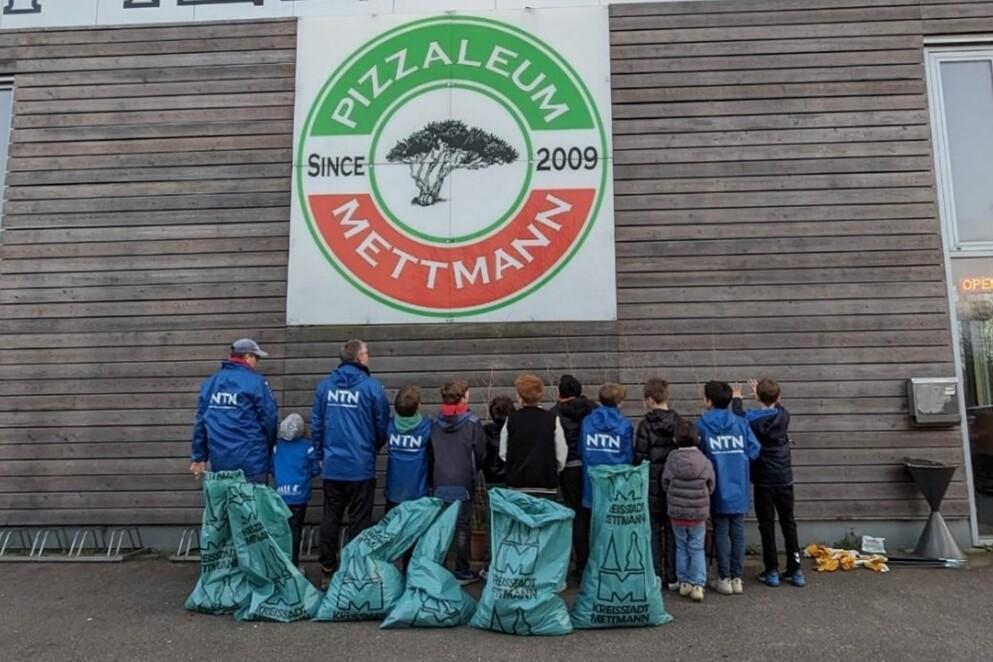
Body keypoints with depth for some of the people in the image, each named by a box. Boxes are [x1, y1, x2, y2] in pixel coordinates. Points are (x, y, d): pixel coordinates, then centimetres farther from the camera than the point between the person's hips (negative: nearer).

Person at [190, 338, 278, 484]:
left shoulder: (210, 382, 10)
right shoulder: (256, 382, -9)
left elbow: (200, 422, 9)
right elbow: (270, 419, -8)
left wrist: (199, 457, 15)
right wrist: (268, 448, 10)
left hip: (220, 462, 6)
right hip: (251, 462, -6)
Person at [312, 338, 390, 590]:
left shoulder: (325, 385, 1)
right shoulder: (371, 386, -9)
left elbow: (316, 424, 5)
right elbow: (382, 426, -1)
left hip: (332, 466, 4)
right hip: (361, 466, -4)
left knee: (330, 518, 13)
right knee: (358, 521, 7)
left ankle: (327, 572, 20)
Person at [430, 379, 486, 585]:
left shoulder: (435, 423, 1)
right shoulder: (472, 423, -10)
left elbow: (429, 452, 6)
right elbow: (480, 453, -4)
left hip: (439, 482, 4)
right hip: (463, 483, -3)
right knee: (463, 528, 5)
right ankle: (462, 572, 9)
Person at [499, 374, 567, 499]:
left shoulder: (511, 420, -4)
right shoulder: (552, 419, -7)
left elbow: (503, 453, 2)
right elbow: (562, 454, -4)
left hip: (517, 485, 1)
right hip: (546, 485, -1)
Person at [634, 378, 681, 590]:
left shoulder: (646, 424, -11)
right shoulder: (678, 422, -2)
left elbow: (639, 457, -10)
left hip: (652, 485, -3)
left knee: (654, 530, 8)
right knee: (672, 530, 11)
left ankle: (655, 575, 9)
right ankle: (673, 577, 15)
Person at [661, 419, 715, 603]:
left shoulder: (672, 459, -10)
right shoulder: (704, 461, -11)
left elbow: (664, 484, -2)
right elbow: (710, 487, -1)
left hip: (676, 511, 1)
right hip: (699, 512, -1)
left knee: (681, 547, 15)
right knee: (697, 548, 10)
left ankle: (684, 582, 20)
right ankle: (697, 584, 4)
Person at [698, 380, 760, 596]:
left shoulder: (702, 425, -10)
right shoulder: (741, 422, -3)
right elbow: (754, 450, -5)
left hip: (719, 490, -2)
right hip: (739, 490, 2)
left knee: (721, 533, 7)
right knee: (738, 532, 12)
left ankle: (725, 579, 13)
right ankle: (737, 578, 18)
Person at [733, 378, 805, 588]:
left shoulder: (751, 418, -14)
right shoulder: (783, 416, -4)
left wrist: (737, 400, 20)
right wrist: (765, 393, 27)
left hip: (763, 480, -3)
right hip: (784, 478, 3)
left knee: (767, 525, 6)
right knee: (788, 523, 12)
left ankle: (772, 571, 8)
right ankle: (795, 570, 16)